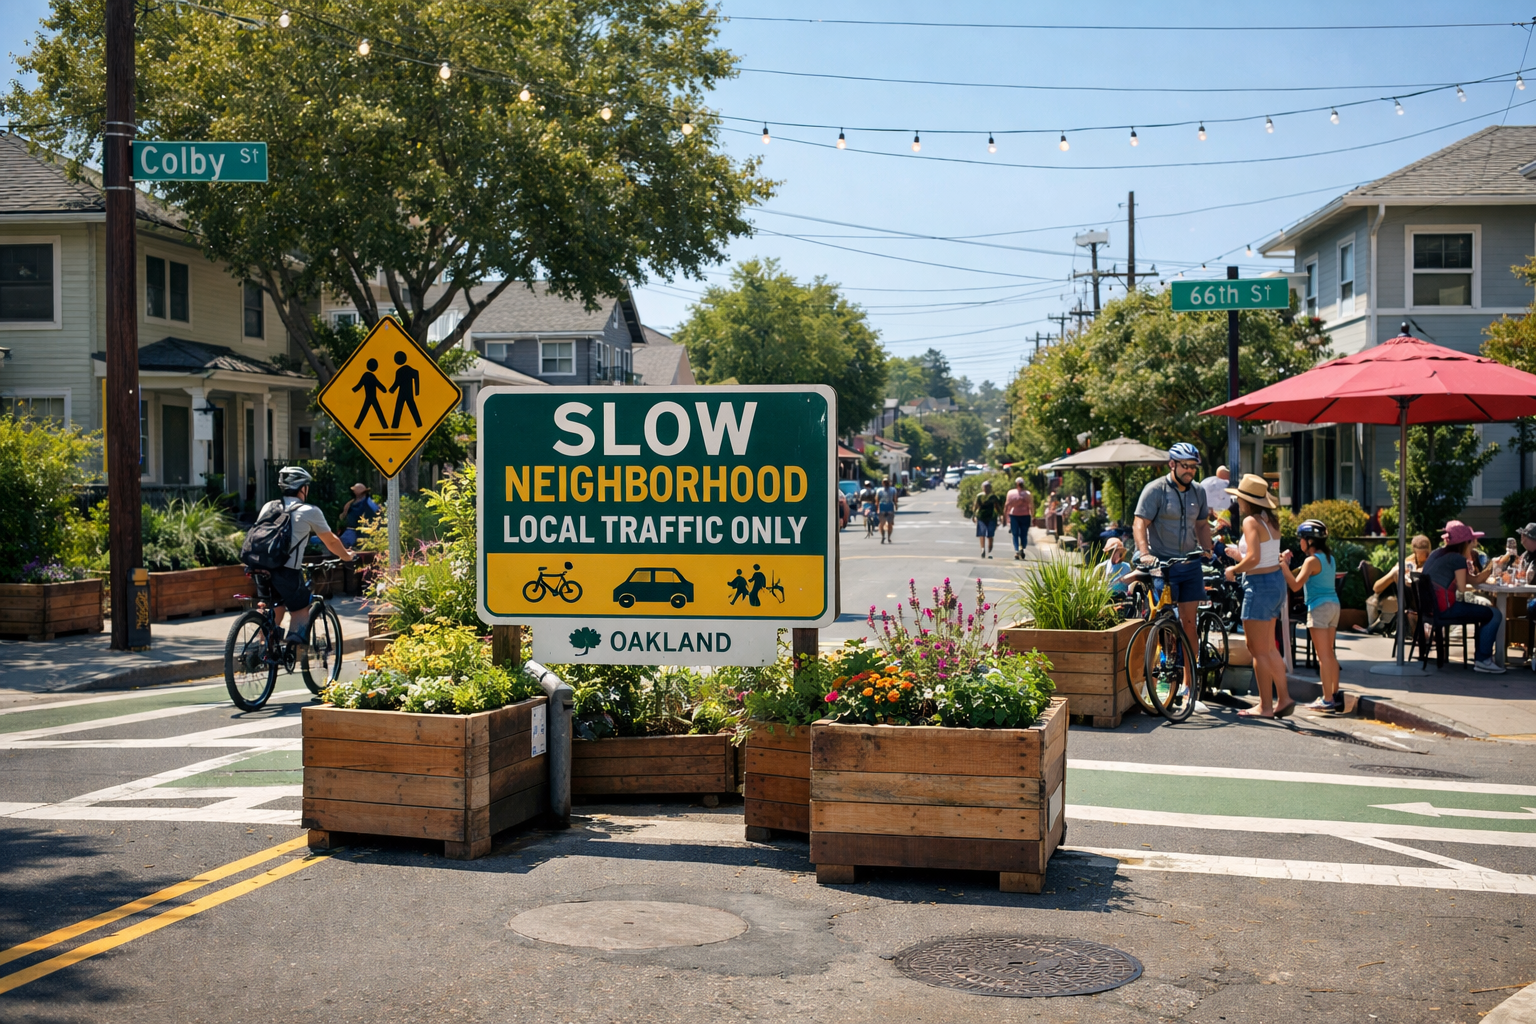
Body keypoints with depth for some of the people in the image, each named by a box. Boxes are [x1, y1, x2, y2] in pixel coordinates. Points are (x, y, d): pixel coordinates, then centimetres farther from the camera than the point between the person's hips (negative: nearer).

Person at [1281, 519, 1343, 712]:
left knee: (1323, 655, -5)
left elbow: (1296, 585, -18)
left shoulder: (1311, 560, -13)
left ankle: (1327, 699, -4)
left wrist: (1284, 566, -11)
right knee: (1329, 653, 15)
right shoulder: (1329, 558, 13)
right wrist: (1288, 566, 12)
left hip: (1319, 607, -8)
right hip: (1333, 604, 9)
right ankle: (1335, 693, 18)